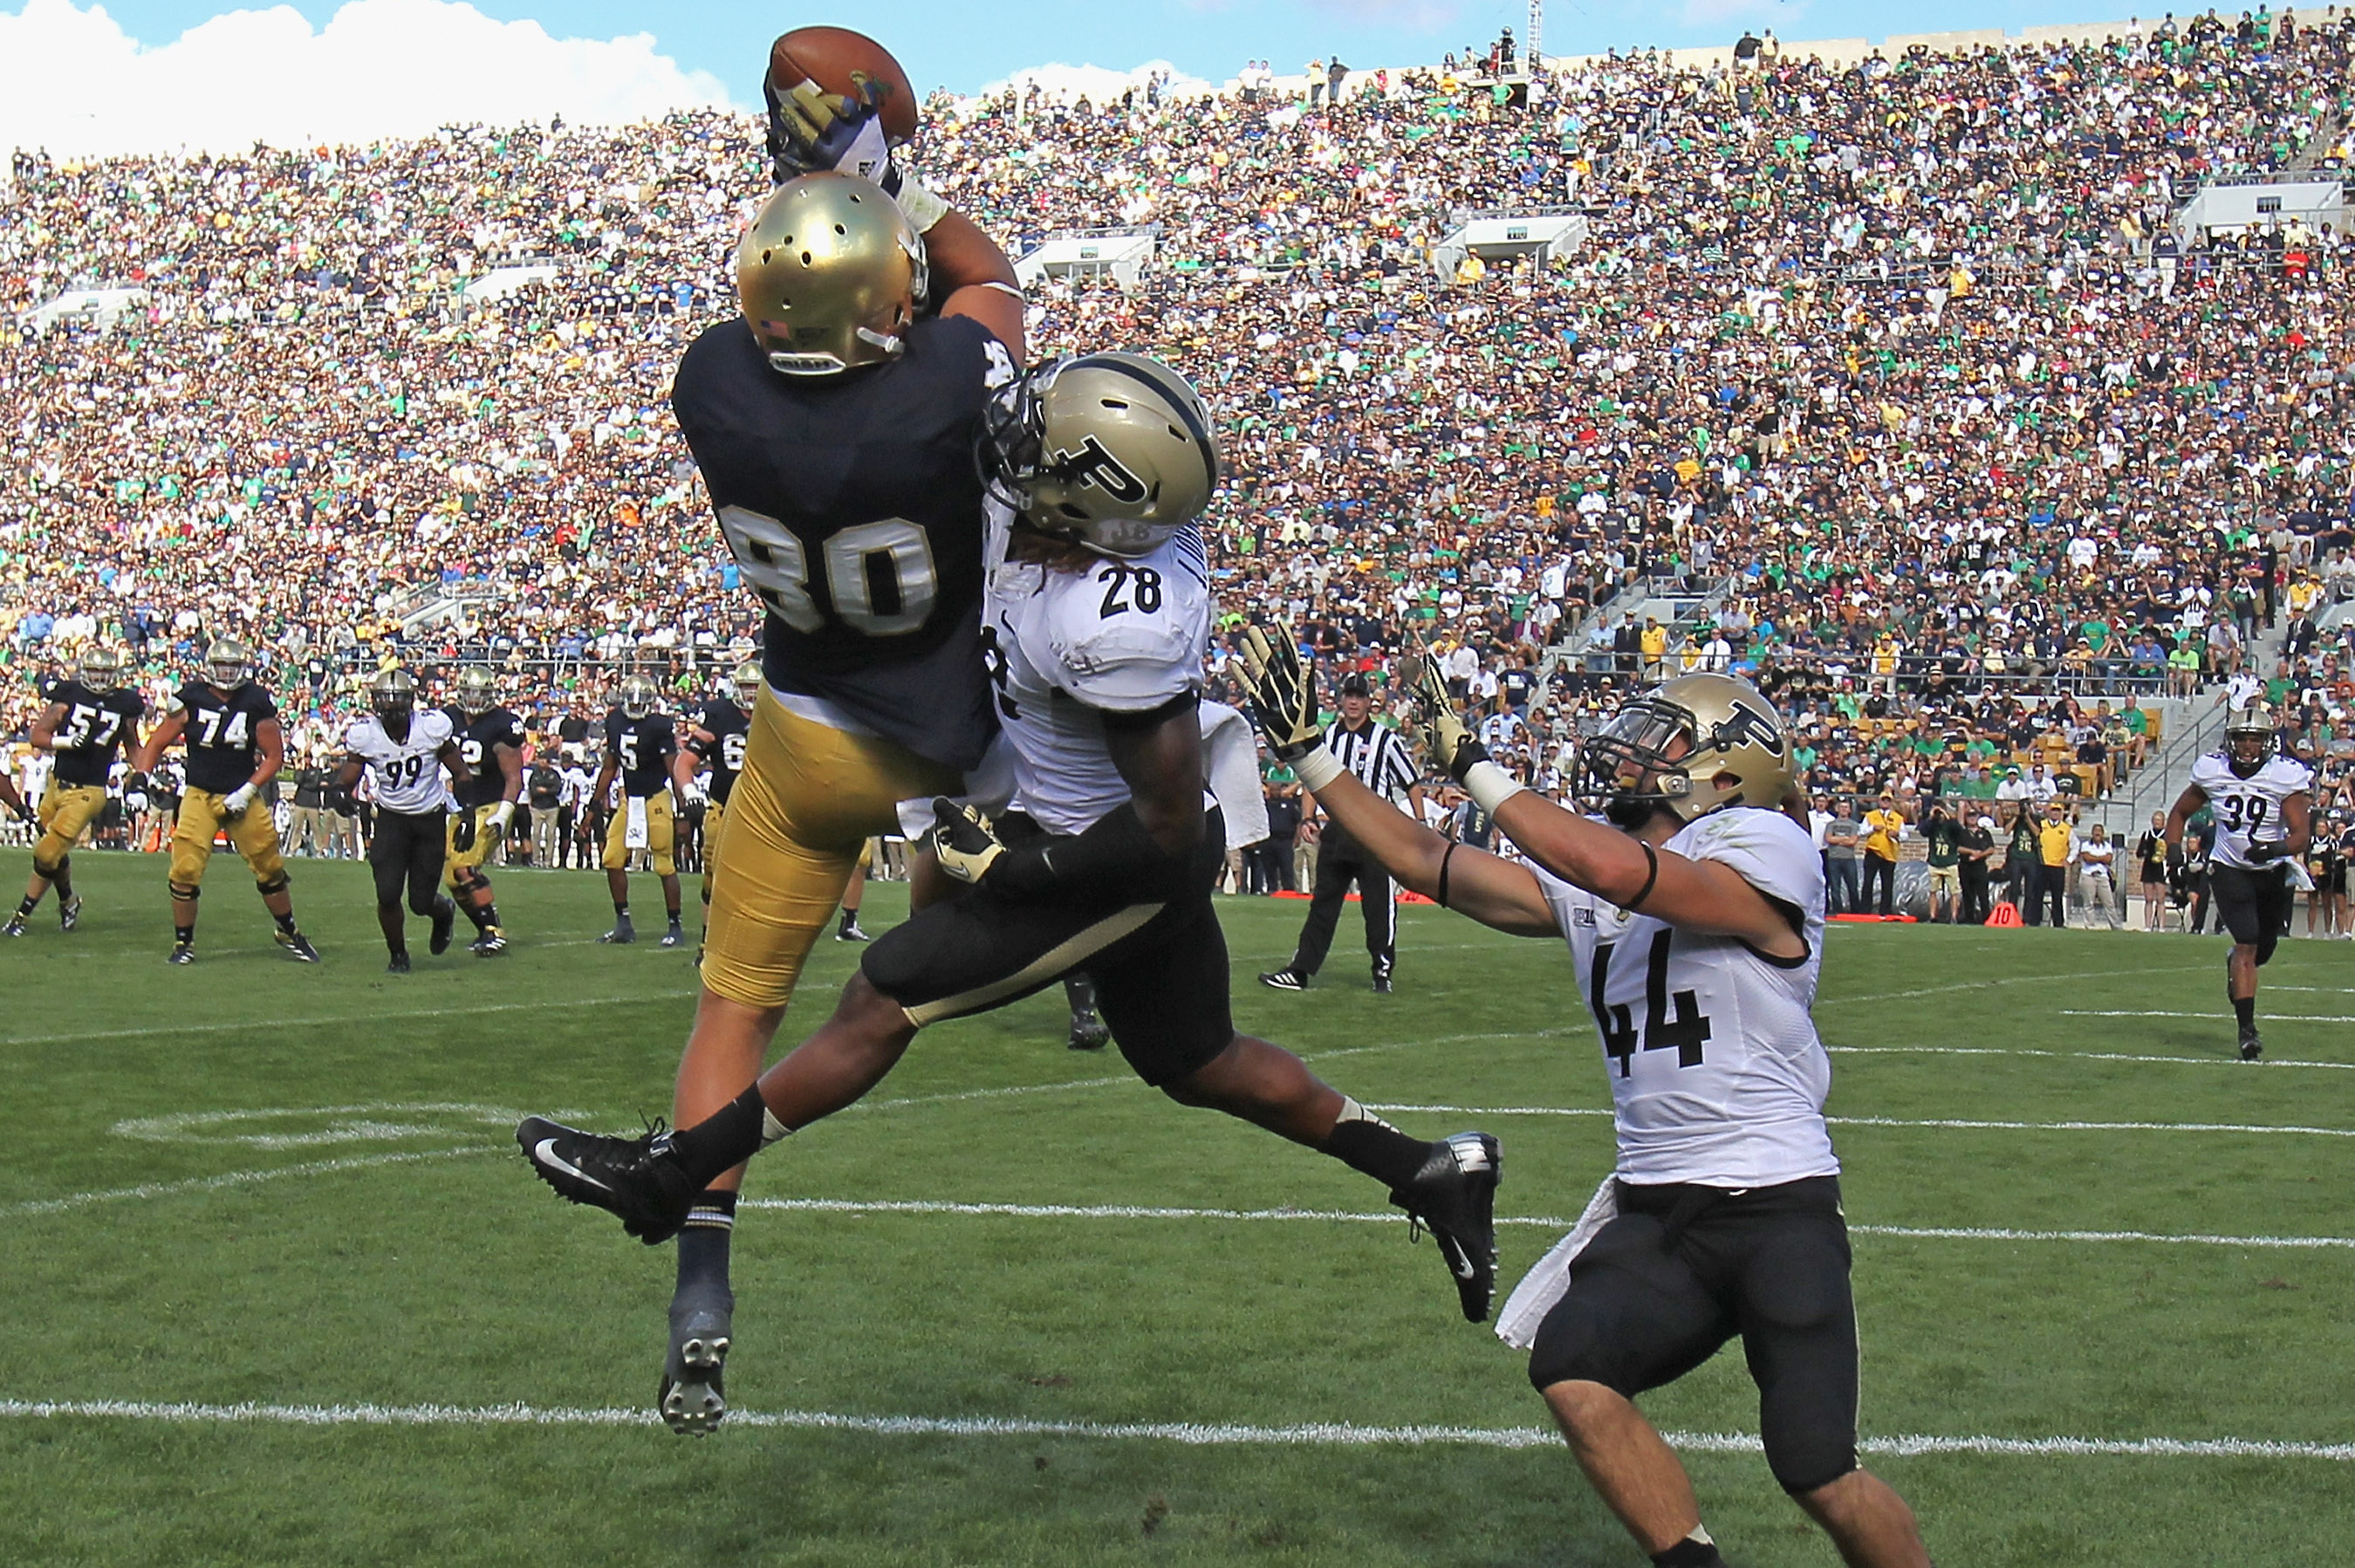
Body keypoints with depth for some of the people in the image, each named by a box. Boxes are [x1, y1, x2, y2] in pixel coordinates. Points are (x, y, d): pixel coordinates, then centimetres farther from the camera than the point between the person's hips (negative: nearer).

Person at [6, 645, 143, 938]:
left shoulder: (126, 704, 2)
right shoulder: (67, 696, -1)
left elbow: (132, 745, 18)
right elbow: (37, 735, -6)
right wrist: (65, 741, -23)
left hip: (87, 792, -2)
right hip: (57, 784, 2)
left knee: (47, 855, -10)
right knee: (57, 855, 12)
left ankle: (22, 915, 8)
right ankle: (68, 903, 37)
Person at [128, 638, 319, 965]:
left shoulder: (257, 703, -4)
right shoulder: (191, 699, -4)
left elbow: (274, 756, 0)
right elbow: (158, 741, 5)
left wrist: (246, 793, -9)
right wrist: (141, 773, -11)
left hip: (242, 798, 0)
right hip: (200, 796, 0)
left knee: (271, 869, 5)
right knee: (185, 870, -8)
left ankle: (289, 933, 25)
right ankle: (183, 942, 9)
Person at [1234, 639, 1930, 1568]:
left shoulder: (1761, 850, -11)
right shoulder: (1584, 886, 12)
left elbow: (1618, 872, -28)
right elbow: (1424, 862, 15)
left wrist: (1472, 767, -22)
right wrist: (1304, 751, 12)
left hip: (1777, 1210, -6)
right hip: (1655, 1210, 6)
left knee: (1819, 1476, -9)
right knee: (1572, 1375, -19)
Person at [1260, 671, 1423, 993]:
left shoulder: (1385, 738, -3)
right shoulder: (1328, 737, 10)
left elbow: (1412, 783, 0)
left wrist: (1420, 825, -6)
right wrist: (1308, 818, 6)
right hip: (1337, 831, 5)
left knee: (1379, 904, -3)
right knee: (1322, 902, 7)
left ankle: (1383, 972, 7)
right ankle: (1300, 971, 8)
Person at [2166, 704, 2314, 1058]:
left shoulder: (2287, 776, -15)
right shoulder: (2213, 771, -9)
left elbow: (2301, 835, -20)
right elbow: (2179, 813, 8)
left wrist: (2278, 848, -41)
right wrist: (2174, 851, -7)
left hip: (2272, 872, 1)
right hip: (2229, 869, -1)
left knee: (2263, 949, 15)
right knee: (2248, 945, -16)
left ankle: (2234, 964, 52)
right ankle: (2247, 1029, -12)